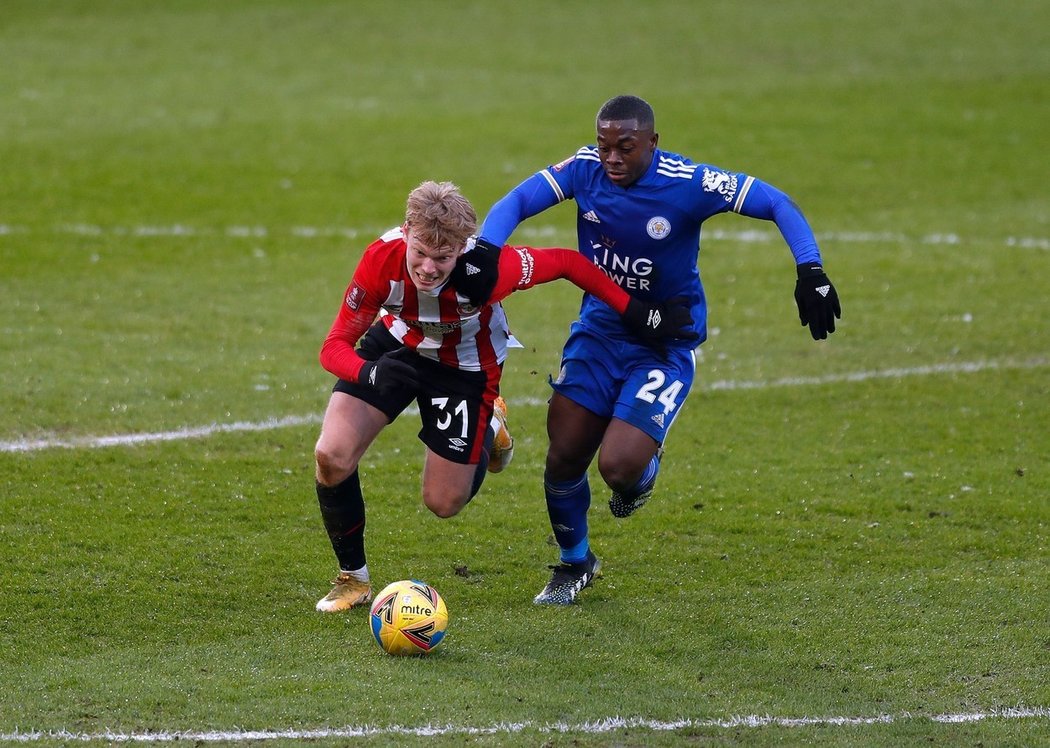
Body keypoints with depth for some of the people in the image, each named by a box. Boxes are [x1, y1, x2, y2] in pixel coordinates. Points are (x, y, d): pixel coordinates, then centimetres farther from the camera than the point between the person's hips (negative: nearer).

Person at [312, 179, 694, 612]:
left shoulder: (487, 271, -39)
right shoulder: (383, 258, -34)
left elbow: (567, 263, -21)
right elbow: (335, 346, -27)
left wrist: (635, 313, -18)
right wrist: (370, 374, -49)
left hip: (465, 368, -1)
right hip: (394, 346, 1)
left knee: (443, 502, 1)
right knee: (331, 458, -15)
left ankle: (489, 429, 34)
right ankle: (353, 579, 8)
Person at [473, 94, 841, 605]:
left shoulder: (688, 184, -21)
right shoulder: (585, 169, -11)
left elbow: (775, 203, -15)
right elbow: (516, 203, -12)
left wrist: (810, 270, -28)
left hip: (664, 346, -4)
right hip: (598, 329, 4)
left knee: (619, 467, -19)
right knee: (563, 458, 2)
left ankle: (645, 469, 22)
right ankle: (574, 562, 31)